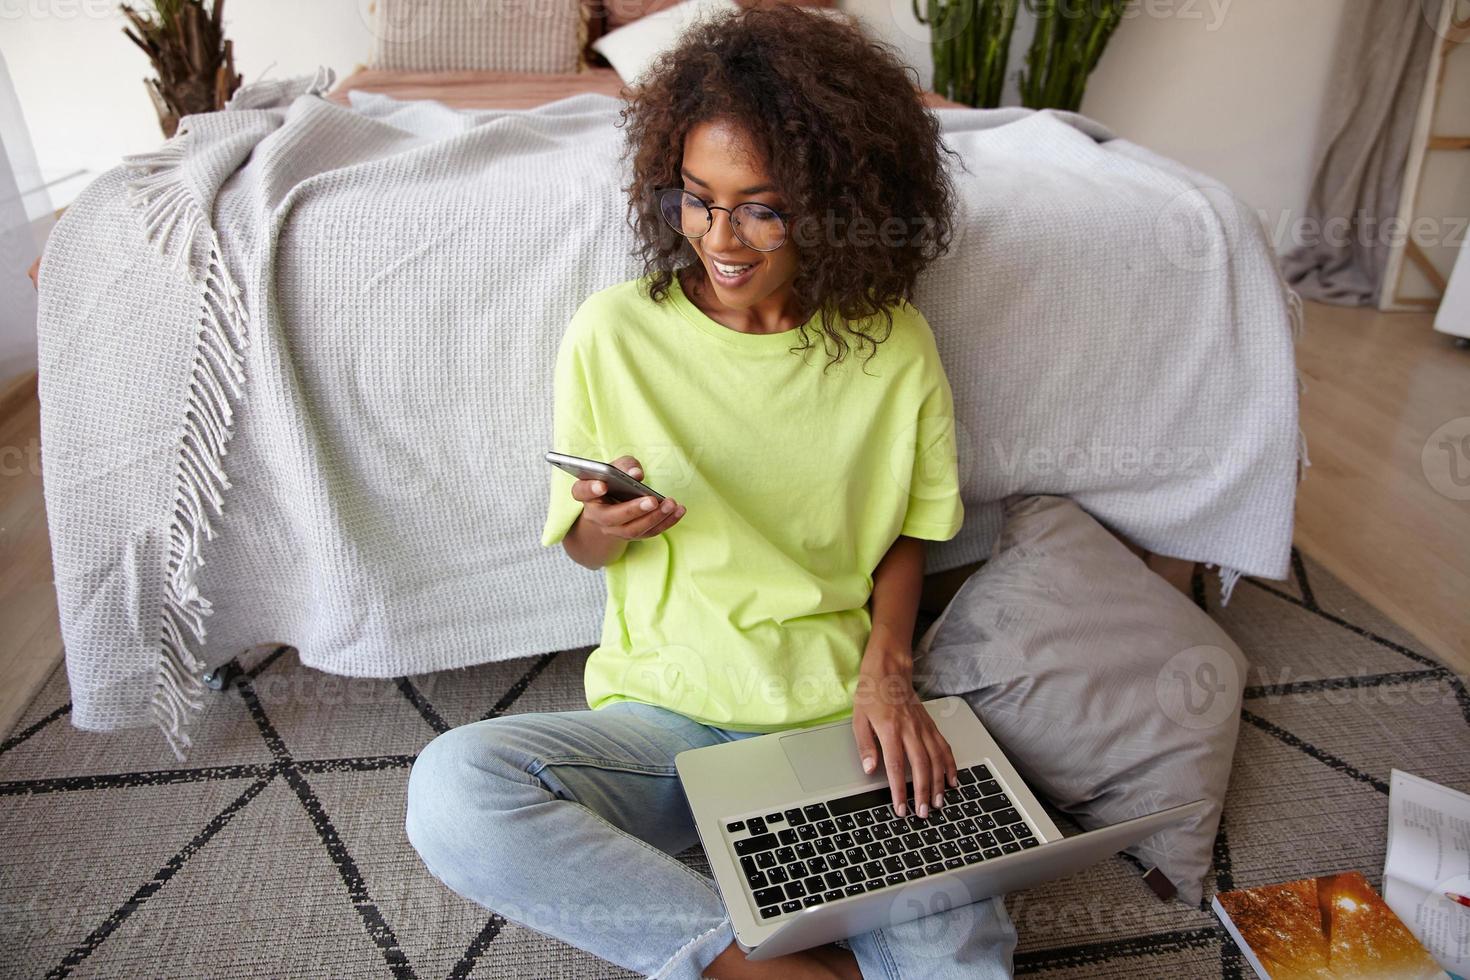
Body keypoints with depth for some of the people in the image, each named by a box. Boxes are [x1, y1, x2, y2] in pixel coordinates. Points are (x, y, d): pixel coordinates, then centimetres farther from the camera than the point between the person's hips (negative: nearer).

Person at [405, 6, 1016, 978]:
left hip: (839, 715, 0)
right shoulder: (615, 333, -6)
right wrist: (608, 527, -20)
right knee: (451, 791, -28)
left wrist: (887, 662, -10)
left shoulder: (893, 345, -3)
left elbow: (908, 531, 8)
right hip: (664, 710, 1)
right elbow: (582, 546, 4)